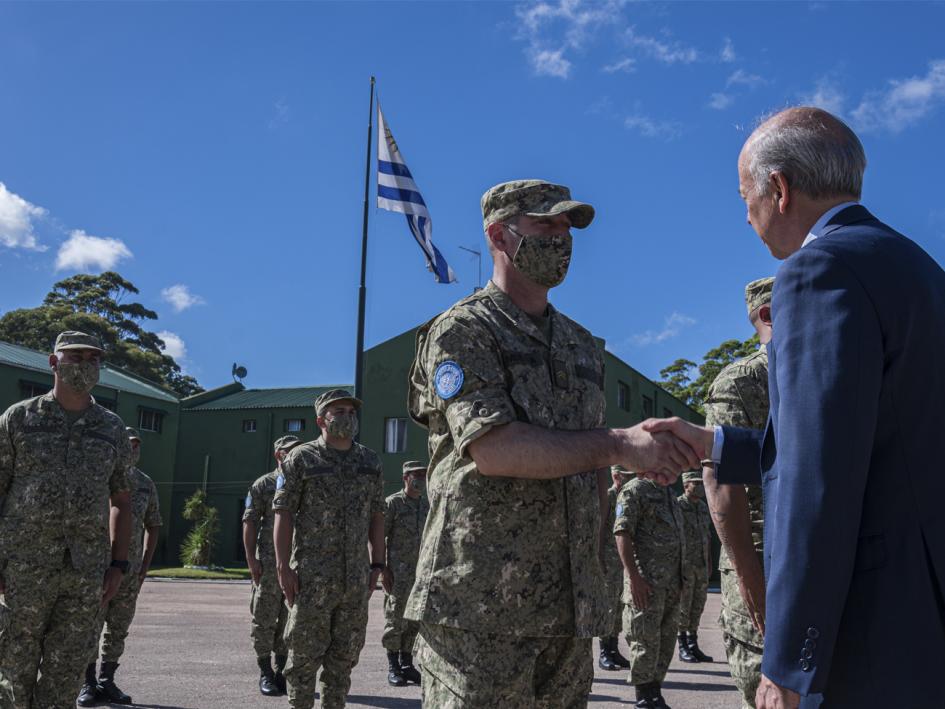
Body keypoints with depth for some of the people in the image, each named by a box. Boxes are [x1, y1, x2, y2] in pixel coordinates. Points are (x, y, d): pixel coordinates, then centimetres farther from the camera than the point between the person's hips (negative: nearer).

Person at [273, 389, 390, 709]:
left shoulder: (370, 461, 10)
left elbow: (376, 515, 12)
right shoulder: (301, 458, -2)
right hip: (313, 576, -4)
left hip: (356, 578, 4)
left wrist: (377, 564, 8)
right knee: (305, 652, 1)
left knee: (344, 654, 10)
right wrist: (283, 566, -13)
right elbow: (283, 513, -6)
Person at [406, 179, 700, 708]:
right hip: (480, 605, -6)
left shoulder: (582, 345, 18)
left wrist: (597, 578, 14)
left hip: (571, 606, 7)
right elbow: (491, 447, -19)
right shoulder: (462, 332, -4)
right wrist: (619, 445, -25)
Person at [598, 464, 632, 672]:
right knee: (608, 606, -3)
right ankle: (604, 654, 3)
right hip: (610, 559, -7)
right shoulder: (607, 497, -8)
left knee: (620, 607, 10)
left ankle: (614, 649, 18)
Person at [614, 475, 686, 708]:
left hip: (672, 582, 8)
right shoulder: (635, 489, -7)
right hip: (647, 581, -8)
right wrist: (634, 577, -21)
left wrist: (680, 578, 16)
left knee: (666, 640, 12)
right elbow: (622, 533, -15)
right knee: (645, 640, -2)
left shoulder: (669, 493, 18)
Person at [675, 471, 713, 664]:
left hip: (702, 565, 7)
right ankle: (683, 647, 8)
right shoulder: (677, 505, -9)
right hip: (685, 564, -7)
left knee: (698, 606, 10)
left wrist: (709, 564, 16)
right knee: (684, 606, 0)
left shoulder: (704, 507, 13)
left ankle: (693, 645, 18)